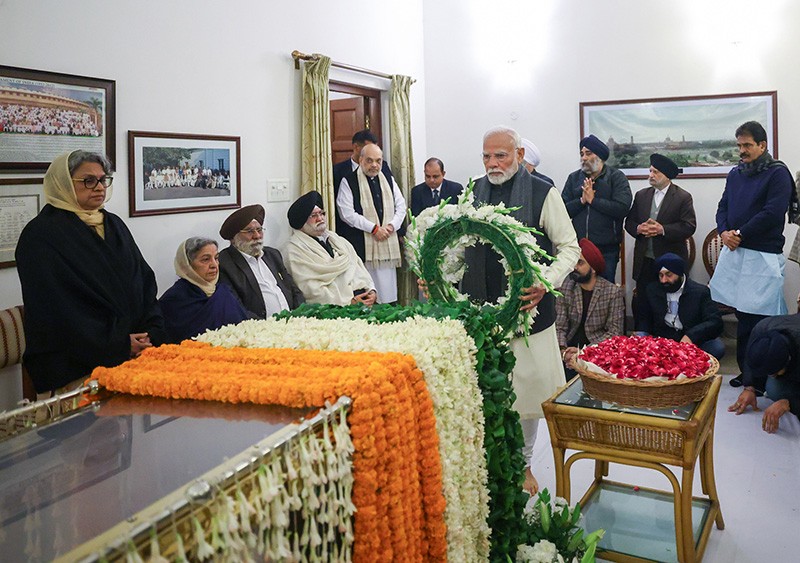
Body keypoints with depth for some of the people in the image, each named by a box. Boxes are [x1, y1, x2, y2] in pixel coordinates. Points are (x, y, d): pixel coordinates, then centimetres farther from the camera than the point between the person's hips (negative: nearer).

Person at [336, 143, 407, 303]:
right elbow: (347, 213, -10)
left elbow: (401, 206, 17)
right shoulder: (348, 181, -1)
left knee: (387, 294, 5)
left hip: (388, 243, 5)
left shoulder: (389, 181, 16)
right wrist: (374, 228, -13)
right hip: (361, 245, -5)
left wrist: (391, 225, -3)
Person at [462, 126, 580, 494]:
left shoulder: (543, 193, -4)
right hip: (480, 310, 3)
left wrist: (546, 283, -19)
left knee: (526, 388, 8)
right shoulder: (473, 192, 8)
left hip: (526, 308, -3)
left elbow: (570, 247, -2)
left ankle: (523, 464, 27)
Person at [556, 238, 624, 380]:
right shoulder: (565, 289, 3)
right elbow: (560, 326, 1)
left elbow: (614, 332, -7)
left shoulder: (613, 292, -5)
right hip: (571, 347, 3)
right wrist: (564, 350, -18)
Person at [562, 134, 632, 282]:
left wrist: (592, 200, -10)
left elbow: (622, 208, -14)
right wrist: (581, 200, -13)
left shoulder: (616, 177, 0)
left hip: (606, 249, -3)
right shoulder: (574, 178, 10)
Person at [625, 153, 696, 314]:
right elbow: (629, 222, 12)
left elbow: (689, 227, -10)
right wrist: (638, 228, -11)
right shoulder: (641, 195, 12)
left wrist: (663, 229, -21)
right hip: (644, 260, 4)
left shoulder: (683, 197, -2)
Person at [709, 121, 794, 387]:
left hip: (762, 255, -6)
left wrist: (740, 234, -11)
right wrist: (724, 232, -3)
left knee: (757, 318, -6)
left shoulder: (778, 173, -4)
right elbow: (723, 207, 16)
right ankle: (747, 371, 15)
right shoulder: (735, 174, 16)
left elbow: (773, 213, -14)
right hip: (734, 252, 6)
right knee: (743, 314, 8)